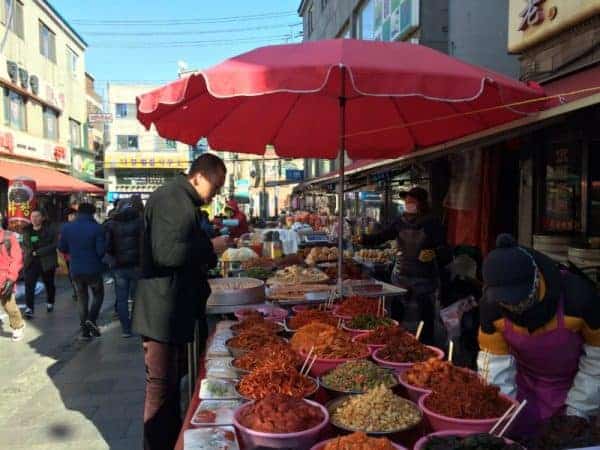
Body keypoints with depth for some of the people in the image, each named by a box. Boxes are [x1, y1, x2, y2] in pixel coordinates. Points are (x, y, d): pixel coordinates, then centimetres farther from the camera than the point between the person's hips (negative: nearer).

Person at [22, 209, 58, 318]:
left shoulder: (50, 229, -5)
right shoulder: (27, 230, 11)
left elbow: (54, 245, -12)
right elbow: (24, 245, 23)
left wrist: (38, 252, -17)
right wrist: (28, 253, 3)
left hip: (47, 262, -3)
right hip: (30, 262, 3)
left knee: (49, 284, 13)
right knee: (29, 285, -11)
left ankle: (50, 303, 34)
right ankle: (29, 308, -10)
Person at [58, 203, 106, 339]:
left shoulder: (67, 228, 0)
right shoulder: (97, 228, -12)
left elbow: (62, 248, 5)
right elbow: (101, 250, -16)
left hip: (76, 270, 3)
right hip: (93, 269, -3)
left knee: (82, 297, 15)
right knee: (98, 294, 16)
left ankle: (85, 330, 13)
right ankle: (91, 319, -5)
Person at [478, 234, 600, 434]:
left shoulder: (578, 296, -32)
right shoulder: (491, 305, -24)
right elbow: (494, 361, -13)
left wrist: (578, 410, -11)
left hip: (574, 385, -2)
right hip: (524, 387, 2)